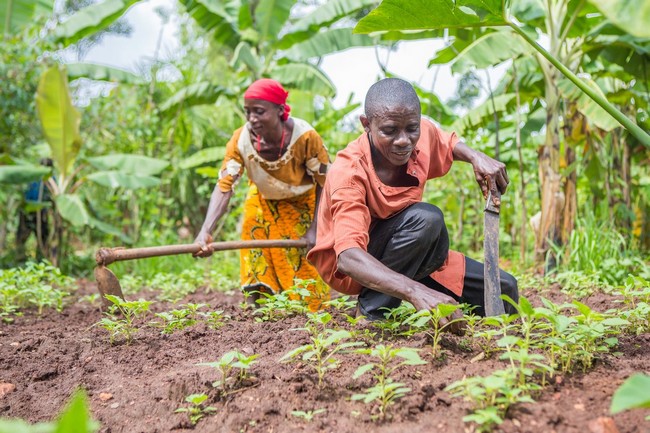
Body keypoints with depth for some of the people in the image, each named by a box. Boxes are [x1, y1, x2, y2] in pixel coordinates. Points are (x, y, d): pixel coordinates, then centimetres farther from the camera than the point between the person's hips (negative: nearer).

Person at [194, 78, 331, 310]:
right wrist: (206, 231, -51)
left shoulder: (305, 136, -34)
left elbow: (325, 183, -22)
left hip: (303, 203, -2)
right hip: (263, 202, 2)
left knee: (305, 263, -3)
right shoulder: (241, 139, -30)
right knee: (259, 267, 1)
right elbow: (224, 186, -37)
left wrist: (315, 229, -26)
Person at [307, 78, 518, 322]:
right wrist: (415, 291, -62)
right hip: (348, 268, -7)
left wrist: (477, 157, -9)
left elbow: (449, 145, 15)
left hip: (410, 259, 7)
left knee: (503, 291, -1)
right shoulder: (348, 171, -33)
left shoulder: (423, 134, -13)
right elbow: (349, 257, -46)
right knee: (426, 219, -35)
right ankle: (374, 311, -19)